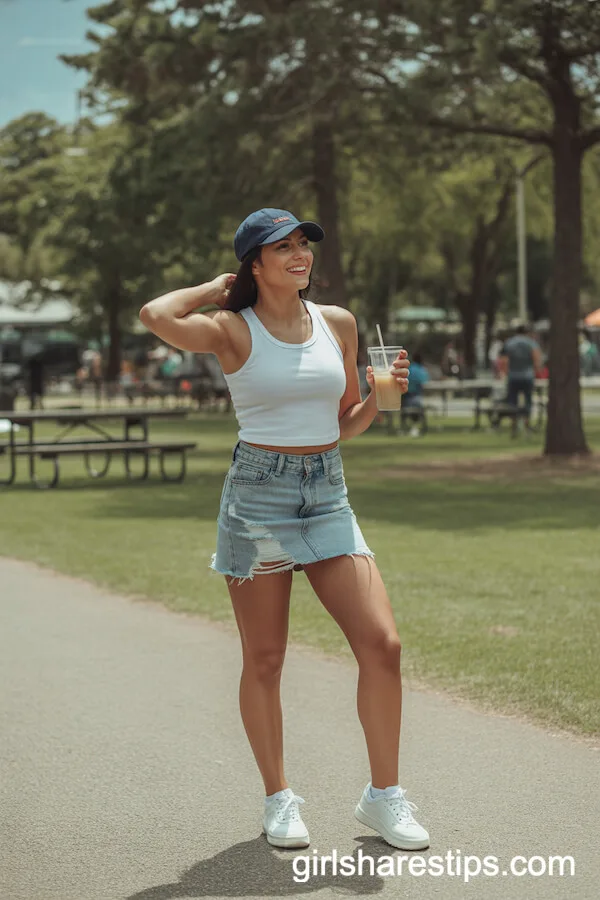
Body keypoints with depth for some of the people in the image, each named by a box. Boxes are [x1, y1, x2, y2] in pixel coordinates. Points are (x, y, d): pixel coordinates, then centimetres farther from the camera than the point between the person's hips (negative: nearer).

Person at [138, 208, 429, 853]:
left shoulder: (337, 324, 9)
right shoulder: (233, 330, -3)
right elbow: (156, 316, -23)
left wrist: (383, 394, -3)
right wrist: (219, 287, -5)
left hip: (328, 497, 4)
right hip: (257, 493, -3)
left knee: (382, 643, -6)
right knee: (264, 660, 4)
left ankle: (383, 796, 8)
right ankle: (278, 799, 20)